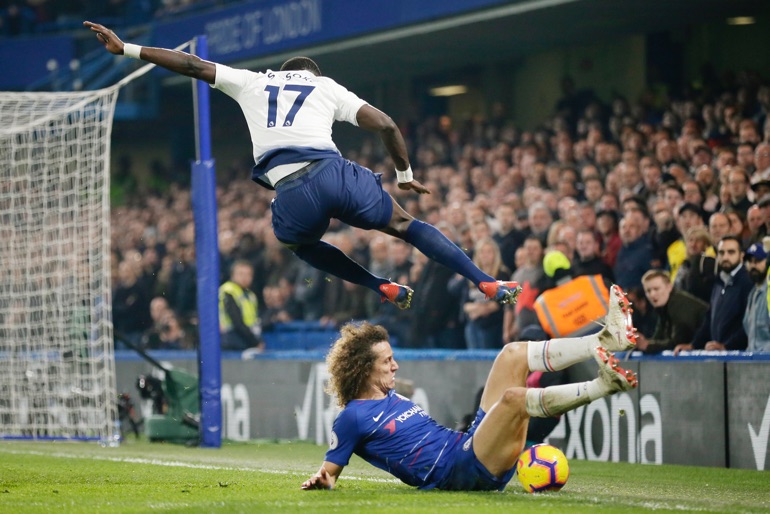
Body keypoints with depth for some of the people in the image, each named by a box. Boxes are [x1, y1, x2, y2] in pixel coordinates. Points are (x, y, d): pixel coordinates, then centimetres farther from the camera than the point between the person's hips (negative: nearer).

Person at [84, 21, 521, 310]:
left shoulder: (252, 82, 26)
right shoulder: (327, 87, 22)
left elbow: (190, 65, 27)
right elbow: (387, 126, 13)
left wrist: (125, 49, 33)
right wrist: (406, 175, 28)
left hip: (292, 195, 1)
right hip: (334, 172, 0)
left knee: (300, 242, 35)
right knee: (406, 226, 18)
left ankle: (384, 288, 21)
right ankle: (489, 284, 8)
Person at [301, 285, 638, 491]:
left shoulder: (395, 399, 24)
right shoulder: (353, 417, -1)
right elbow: (330, 469, 1)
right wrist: (321, 480, -23)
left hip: (468, 446, 9)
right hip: (454, 472, -9)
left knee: (512, 354, 2)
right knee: (513, 397, -34)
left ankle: (606, 340, -14)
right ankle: (603, 385, -43)